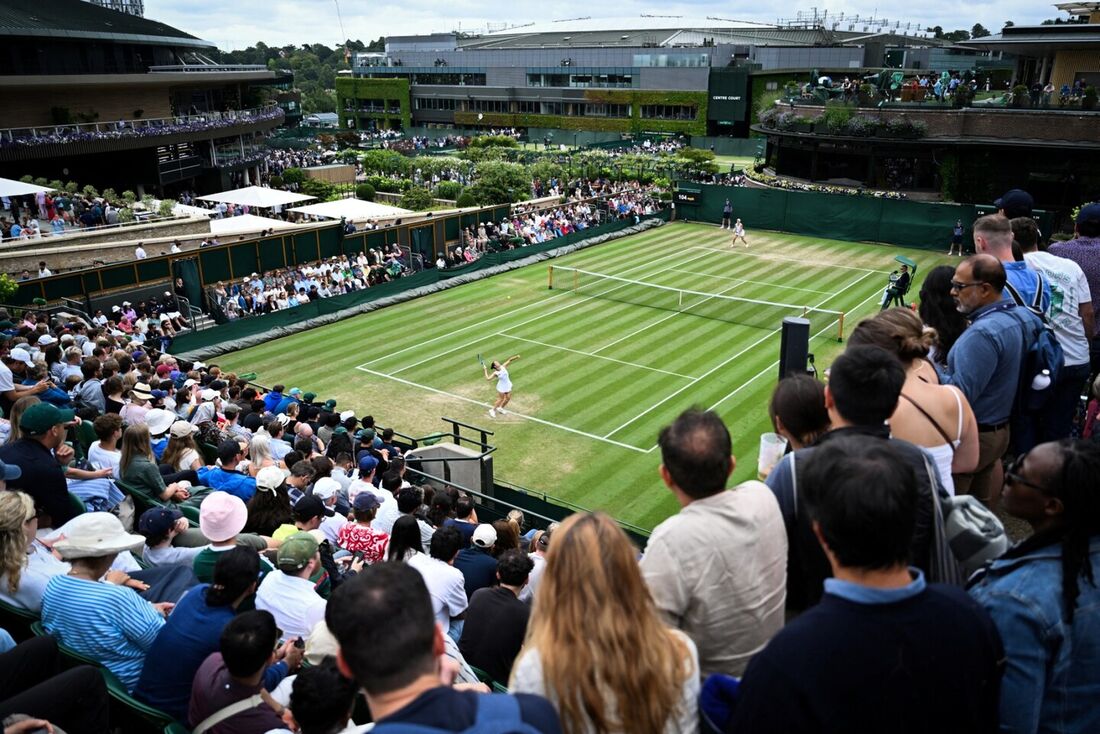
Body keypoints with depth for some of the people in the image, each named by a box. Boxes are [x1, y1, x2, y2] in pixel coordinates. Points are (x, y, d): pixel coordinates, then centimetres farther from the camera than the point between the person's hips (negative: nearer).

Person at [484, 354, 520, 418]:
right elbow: (488, 378, -24)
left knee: (508, 398, 15)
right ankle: (492, 410, 23)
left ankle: (500, 408, 38)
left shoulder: (503, 367, -9)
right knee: (501, 399, 3)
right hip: (502, 387, -6)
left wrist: (516, 357, -21)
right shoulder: (495, 373, -20)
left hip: (508, 385, 6)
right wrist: (485, 370, -22)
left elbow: (509, 360, -7)